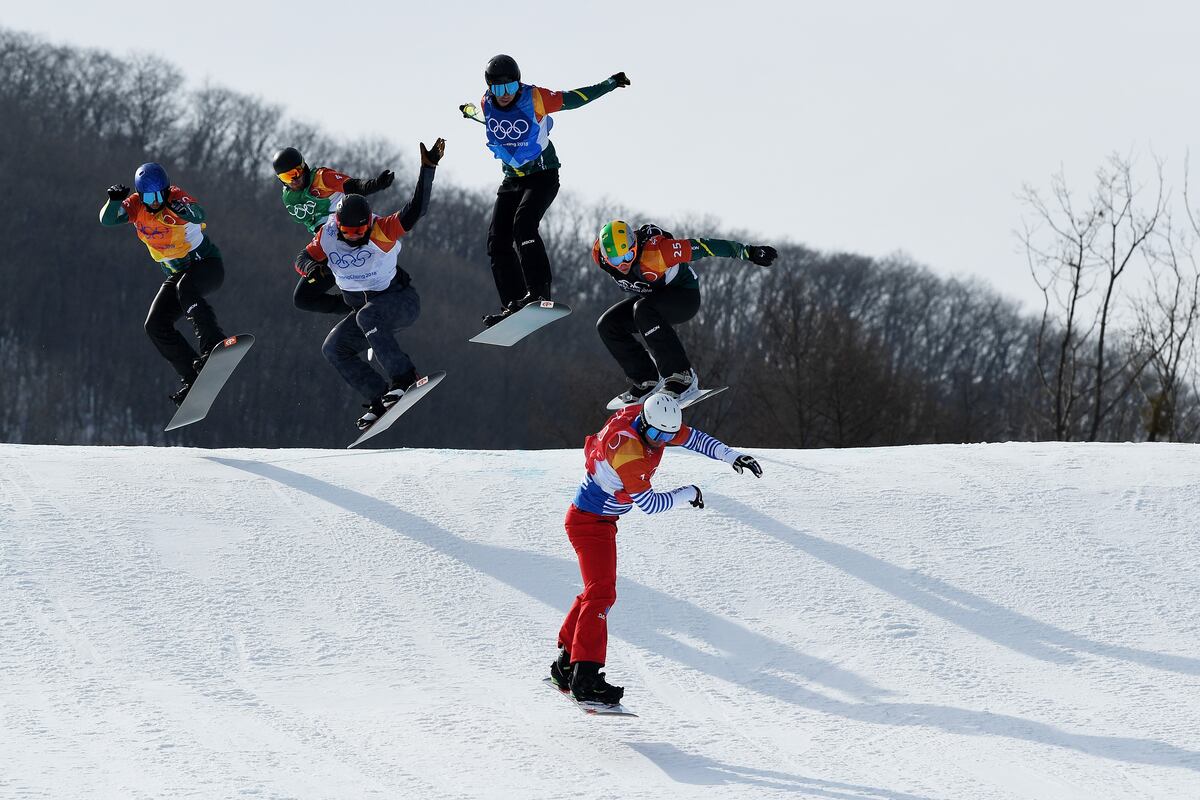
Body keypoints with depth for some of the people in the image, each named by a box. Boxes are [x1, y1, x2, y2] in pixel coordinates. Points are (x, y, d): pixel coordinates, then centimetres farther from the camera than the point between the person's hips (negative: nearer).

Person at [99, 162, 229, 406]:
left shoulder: (176, 196, -19)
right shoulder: (136, 205, -5)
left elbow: (198, 216, -37)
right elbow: (107, 220, -17)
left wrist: (178, 206, -57)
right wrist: (114, 200, -36)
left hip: (207, 264, -6)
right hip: (177, 274, 6)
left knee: (185, 288, -37)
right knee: (156, 325, -6)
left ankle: (213, 343, -44)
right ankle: (193, 377, -8)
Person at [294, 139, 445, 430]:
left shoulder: (381, 231, -23)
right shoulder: (327, 235, -8)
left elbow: (415, 210, -33)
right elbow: (303, 259, 3)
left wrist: (428, 168, -41)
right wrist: (312, 267, -21)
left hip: (401, 301, -7)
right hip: (363, 306, 7)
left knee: (368, 315, -35)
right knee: (333, 348, -7)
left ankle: (404, 379, -35)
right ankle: (379, 398, -10)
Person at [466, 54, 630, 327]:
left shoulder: (535, 99, -19)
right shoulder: (486, 104, -7)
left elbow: (575, 99, -8)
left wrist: (610, 84, -5)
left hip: (543, 175, -6)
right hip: (512, 179, 6)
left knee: (523, 224, -30)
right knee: (498, 242, -5)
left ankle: (538, 292, -36)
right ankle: (513, 305, -2)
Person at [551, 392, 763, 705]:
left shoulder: (655, 423, -7)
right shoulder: (628, 450, -32)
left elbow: (692, 437, 7)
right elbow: (649, 504, -25)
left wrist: (730, 455, -4)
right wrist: (687, 494, -11)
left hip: (603, 521, 10)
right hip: (589, 523, -10)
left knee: (597, 589, 17)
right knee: (602, 593, -18)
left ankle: (566, 664, 26)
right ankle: (585, 677, -24)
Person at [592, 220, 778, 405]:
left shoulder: (653, 250, -36)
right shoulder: (600, 254, -20)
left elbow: (702, 247, -30)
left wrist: (748, 252, -26)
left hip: (685, 298, -7)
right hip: (650, 298, 7)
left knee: (643, 310, -34)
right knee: (607, 325, -8)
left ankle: (682, 376, -32)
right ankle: (646, 380, 1)